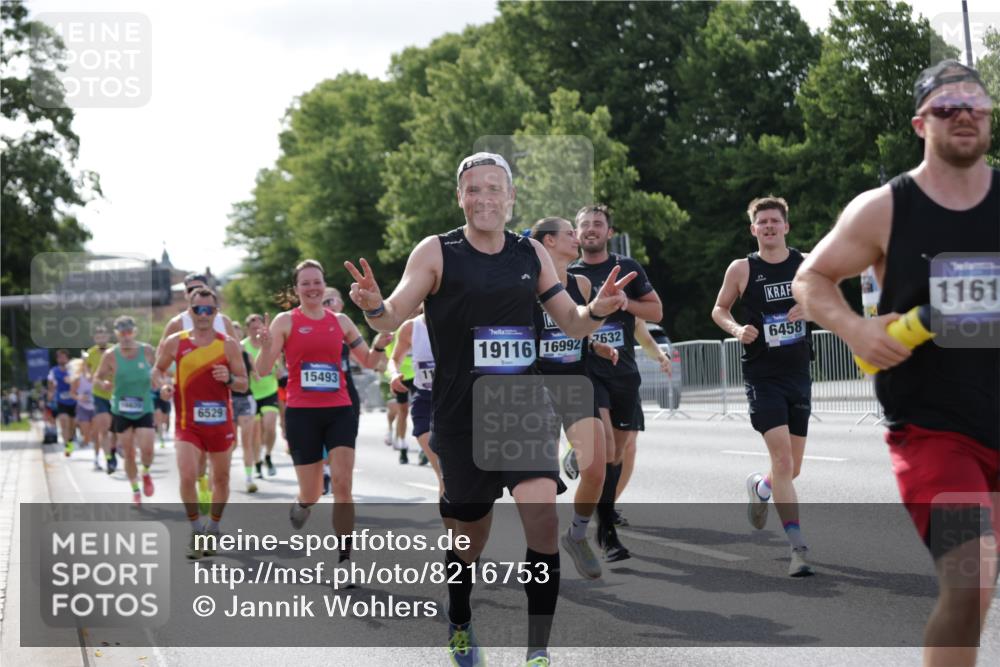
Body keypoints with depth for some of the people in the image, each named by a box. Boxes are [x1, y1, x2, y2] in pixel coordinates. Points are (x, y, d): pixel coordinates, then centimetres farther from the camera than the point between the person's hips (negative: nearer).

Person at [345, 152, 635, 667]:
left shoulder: (531, 254, 5)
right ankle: (459, 625, 41)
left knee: (541, 507, -21)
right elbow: (393, 317, -13)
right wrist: (373, 306, -37)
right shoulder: (436, 252, -5)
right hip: (460, 414, -1)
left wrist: (598, 310, -11)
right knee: (471, 531, 10)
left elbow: (572, 324, 11)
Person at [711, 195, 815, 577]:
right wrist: (736, 329, -11)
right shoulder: (741, 269, -2)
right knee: (783, 460, -17)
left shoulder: (806, 264, 4)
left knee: (793, 468, 11)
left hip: (798, 374, 4)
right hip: (762, 376, -4)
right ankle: (798, 549, -15)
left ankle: (760, 488, 46)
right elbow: (719, 309, 10)